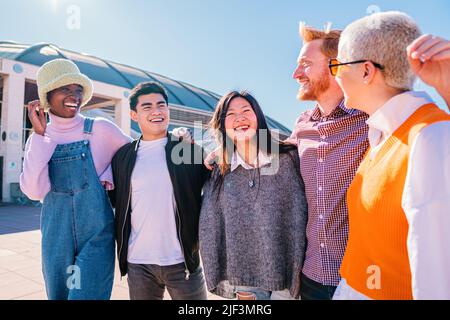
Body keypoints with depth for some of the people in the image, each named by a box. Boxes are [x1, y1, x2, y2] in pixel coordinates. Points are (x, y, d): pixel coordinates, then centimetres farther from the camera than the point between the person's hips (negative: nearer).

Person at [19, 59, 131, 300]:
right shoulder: (39, 138, 3)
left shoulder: (100, 130, -5)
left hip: (96, 234, -3)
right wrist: (40, 135, -12)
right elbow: (34, 192, -9)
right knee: (58, 295, 17)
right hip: (55, 237, 3)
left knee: (86, 294, -4)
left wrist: (111, 174, -9)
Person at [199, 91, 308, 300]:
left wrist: (297, 274, -6)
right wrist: (217, 278, 2)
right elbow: (209, 230, 3)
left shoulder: (289, 158, -7)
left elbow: (301, 218, -5)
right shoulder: (219, 173, 0)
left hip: (285, 275, -1)